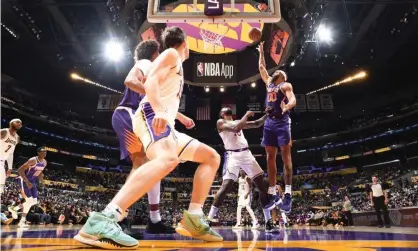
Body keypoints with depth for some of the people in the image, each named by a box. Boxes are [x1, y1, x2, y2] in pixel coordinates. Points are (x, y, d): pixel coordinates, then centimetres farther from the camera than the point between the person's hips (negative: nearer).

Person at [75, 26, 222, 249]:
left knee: (211, 157, 9)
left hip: (163, 122, 10)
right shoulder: (171, 54, 8)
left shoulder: (175, 65, 34)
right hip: (152, 115, -10)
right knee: (168, 158, -40)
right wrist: (160, 110, -28)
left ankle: (193, 220, -3)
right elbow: (150, 82, -12)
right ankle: (101, 221, -45)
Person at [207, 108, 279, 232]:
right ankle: (210, 217, -6)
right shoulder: (220, 122, 3)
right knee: (226, 186, -18)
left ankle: (268, 222, 6)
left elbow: (257, 124, 23)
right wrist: (247, 115, -5)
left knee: (261, 185, -1)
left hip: (246, 154, 6)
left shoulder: (238, 121, 24)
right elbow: (236, 128, -14)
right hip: (233, 155, -6)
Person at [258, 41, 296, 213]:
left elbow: (293, 100, -13)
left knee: (285, 156, -10)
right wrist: (261, 52, 37)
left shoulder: (286, 85, 5)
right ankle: (272, 192, 6)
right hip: (269, 122, 7)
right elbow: (261, 68, 36)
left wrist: (286, 106, -33)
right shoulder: (269, 83, 24)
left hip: (282, 122, -7)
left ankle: (288, 194, -12)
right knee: (270, 157, 2)